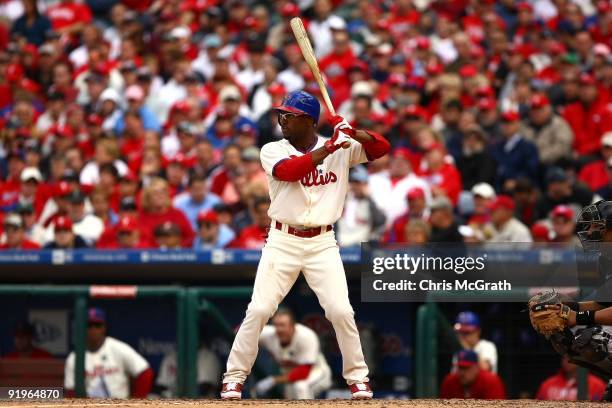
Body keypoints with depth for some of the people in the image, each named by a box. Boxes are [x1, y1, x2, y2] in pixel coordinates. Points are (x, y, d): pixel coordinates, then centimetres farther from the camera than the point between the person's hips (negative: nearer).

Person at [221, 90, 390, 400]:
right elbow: (289, 171, -21)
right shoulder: (272, 151, -1)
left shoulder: (341, 148, 3)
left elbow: (381, 148, -4)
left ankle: (358, 377, 11)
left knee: (341, 311, -6)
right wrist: (328, 148, -25)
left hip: (322, 243, 1)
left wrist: (353, 133, -23)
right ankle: (234, 378, 2)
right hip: (282, 242, 0)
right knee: (258, 310, -8)